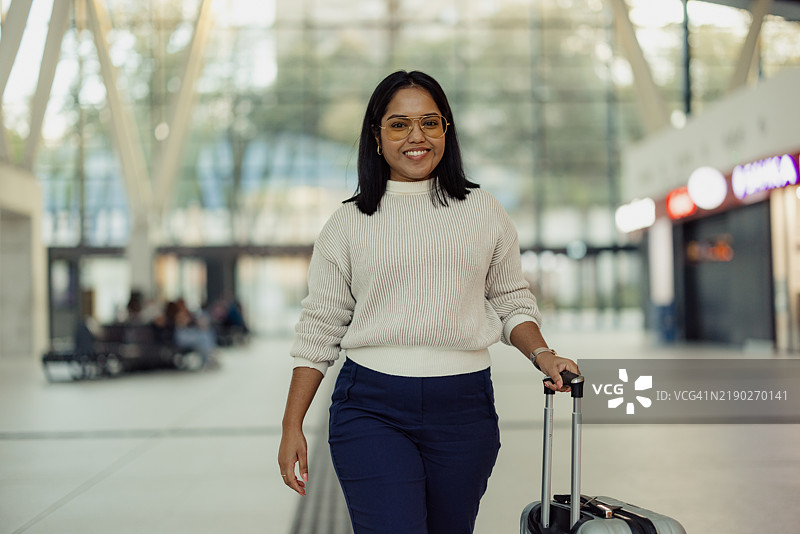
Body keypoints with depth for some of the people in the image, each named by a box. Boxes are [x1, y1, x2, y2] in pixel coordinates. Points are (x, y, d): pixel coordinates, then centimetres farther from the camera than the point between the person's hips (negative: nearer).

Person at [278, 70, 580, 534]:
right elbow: (318, 331, 6)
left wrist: (542, 354, -6)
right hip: (370, 408, -1)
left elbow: (513, 303, 14)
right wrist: (293, 426, 3)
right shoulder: (348, 225, 4)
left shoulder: (484, 212, 8)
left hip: (463, 409, 2)